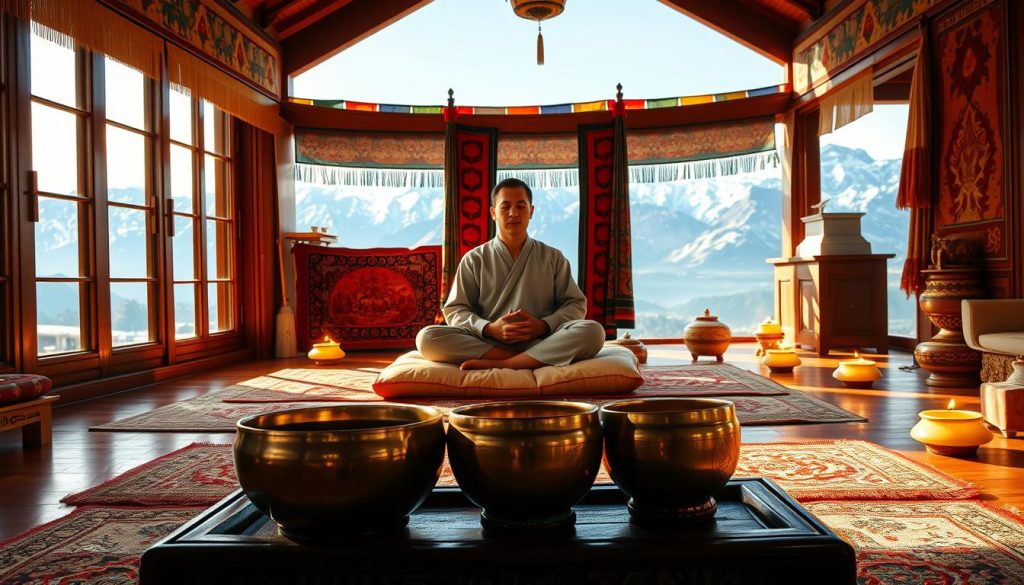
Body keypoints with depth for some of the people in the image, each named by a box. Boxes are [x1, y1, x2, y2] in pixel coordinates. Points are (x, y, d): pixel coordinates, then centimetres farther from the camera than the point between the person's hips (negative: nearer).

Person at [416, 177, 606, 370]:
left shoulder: (553, 258, 14)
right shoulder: (474, 260, 11)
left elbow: (576, 304, 11)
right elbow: (454, 310, 7)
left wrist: (544, 325, -9)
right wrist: (488, 329, -13)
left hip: (541, 344, 0)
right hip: (486, 344, 0)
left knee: (593, 331, -29)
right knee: (427, 337, -26)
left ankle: (496, 364, -30)